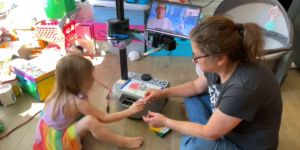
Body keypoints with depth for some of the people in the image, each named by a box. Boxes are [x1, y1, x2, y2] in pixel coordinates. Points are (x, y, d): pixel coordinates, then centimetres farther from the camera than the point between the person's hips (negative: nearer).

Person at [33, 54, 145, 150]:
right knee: (90, 121, -31)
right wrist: (130, 111, -17)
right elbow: (105, 118, -21)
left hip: (50, 133, 9)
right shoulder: (77, 102, -31)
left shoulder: (62, 92, -10)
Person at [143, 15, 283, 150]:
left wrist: (165, 122, -16)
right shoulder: (221, 64, -15)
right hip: (225, 125, 7)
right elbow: (196, 86, 7)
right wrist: (162, 93, 0)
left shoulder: (244, 88, -38)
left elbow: (210, 133, -25)